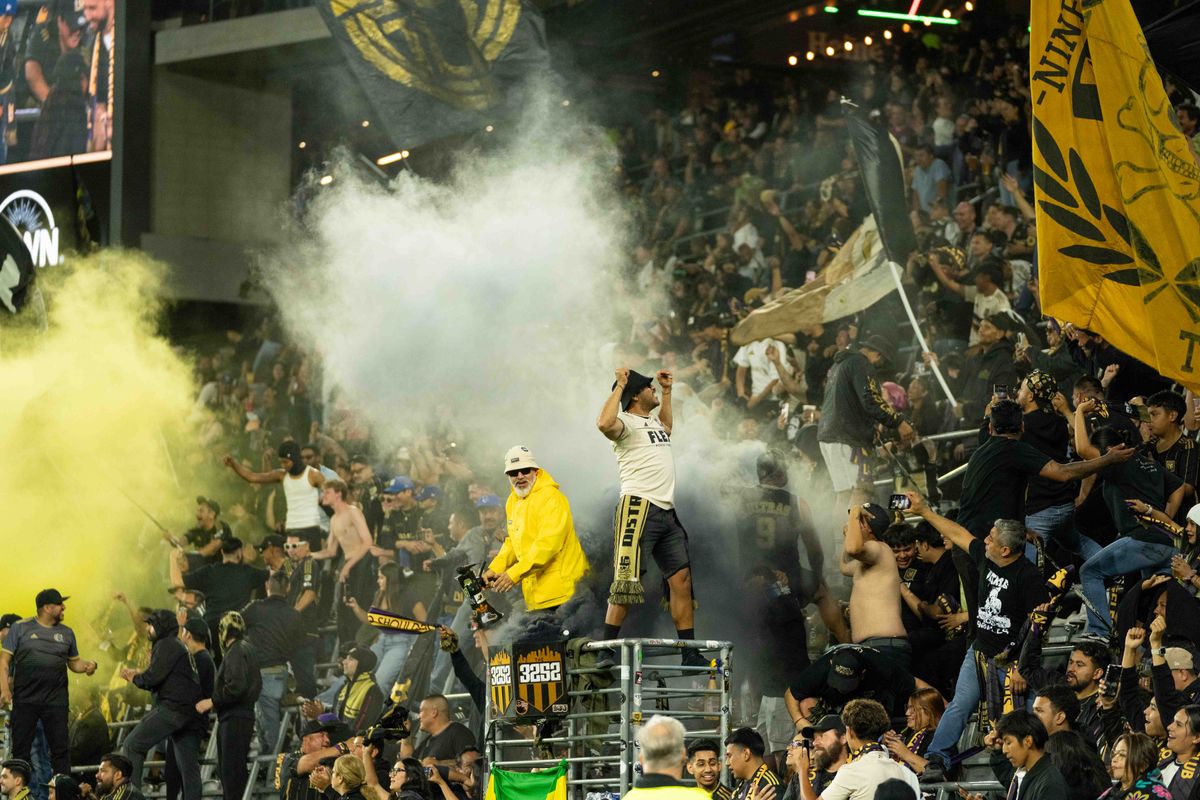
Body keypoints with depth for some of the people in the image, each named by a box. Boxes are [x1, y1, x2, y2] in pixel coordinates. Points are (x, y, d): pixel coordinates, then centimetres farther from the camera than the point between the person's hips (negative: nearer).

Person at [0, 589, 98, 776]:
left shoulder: (66, 633, 12)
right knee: (20, 749, 3)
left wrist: (87, 666, -3)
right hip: (25, 700, -2)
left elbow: (74, 662, 19)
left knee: (61, 749, 0)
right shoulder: (20, 628, 2)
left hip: (56, 701, 2)